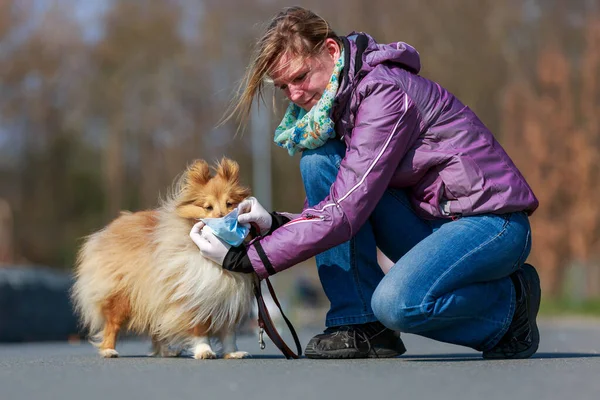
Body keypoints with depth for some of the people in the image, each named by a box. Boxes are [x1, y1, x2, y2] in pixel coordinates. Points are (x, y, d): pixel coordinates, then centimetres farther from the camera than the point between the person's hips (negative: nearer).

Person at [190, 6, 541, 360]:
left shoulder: (384, 92, -21)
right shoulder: (337, 101, 7)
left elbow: (343, 214, -26)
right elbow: (333, 209, 8)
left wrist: (244, 259, -24)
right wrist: (277, 223, -12)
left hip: (494, 223, -9)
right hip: (432, 222, 9)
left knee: (396, 302, -34)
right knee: (318, 159, -7)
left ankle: (510, 301, -2)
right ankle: (360, 325, -6)